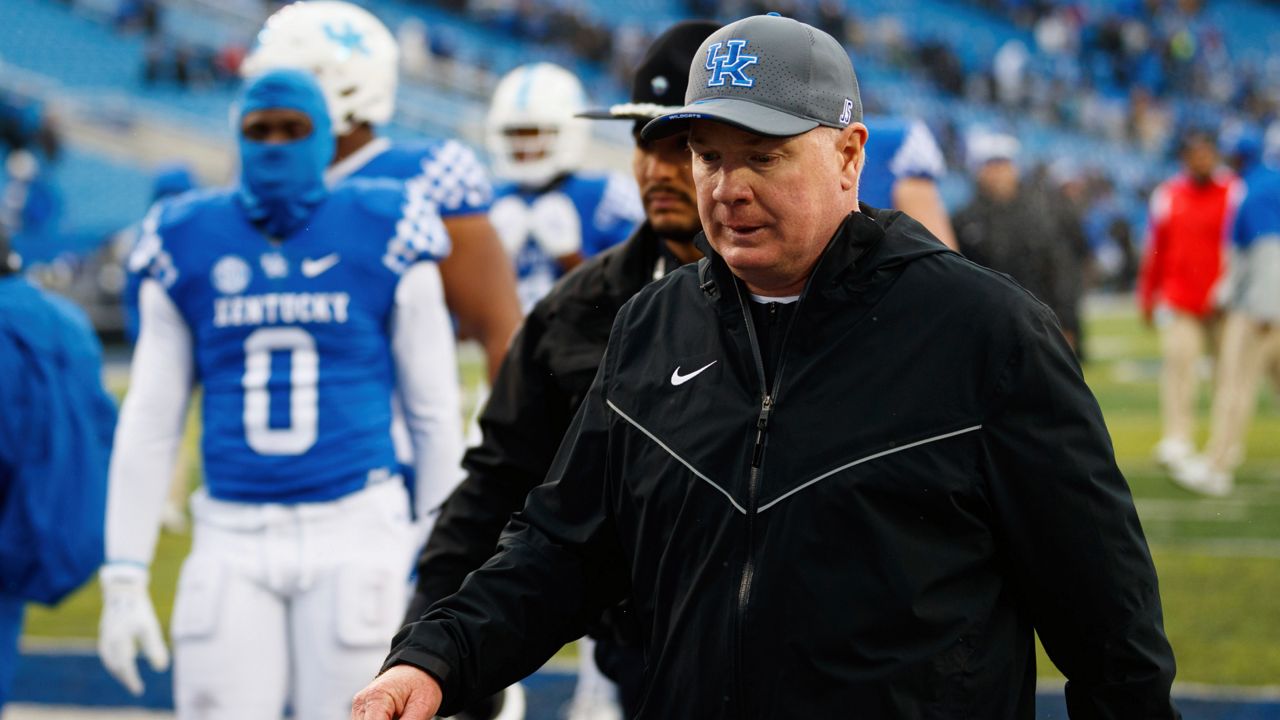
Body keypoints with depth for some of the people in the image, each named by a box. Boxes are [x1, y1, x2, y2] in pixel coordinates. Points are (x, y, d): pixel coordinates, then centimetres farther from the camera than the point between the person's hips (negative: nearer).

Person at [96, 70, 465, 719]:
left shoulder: (382, 238, 1)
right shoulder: (187, 247, 6)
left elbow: (434, 414, 7)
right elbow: (148, 426, 9)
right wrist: (123, 579, 5)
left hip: (354, 531, -2)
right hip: (233, 539, 2)